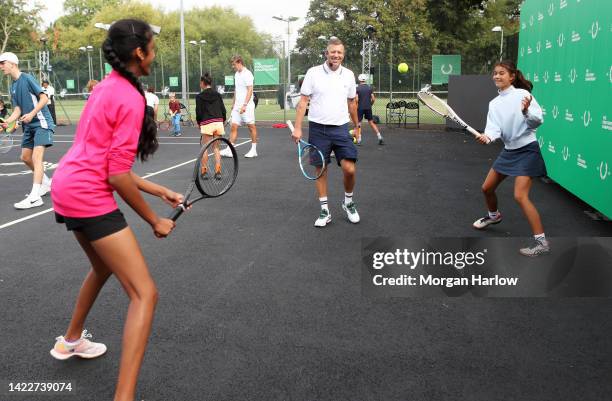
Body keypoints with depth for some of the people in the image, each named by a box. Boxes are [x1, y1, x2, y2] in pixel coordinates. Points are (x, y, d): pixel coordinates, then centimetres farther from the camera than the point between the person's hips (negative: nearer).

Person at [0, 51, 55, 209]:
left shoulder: (27, 78, -10)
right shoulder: (13, 86, 13)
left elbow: (44, 98, -15)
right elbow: (18, 109, 10)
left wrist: (31, 114, -25)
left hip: (41, 122, -9)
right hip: (28, 126, 9)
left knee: (36, 157, -17)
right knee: (26, 157, 12)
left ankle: (35, 197, -23)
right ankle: (47, 183, 31)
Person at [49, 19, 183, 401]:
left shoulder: (107, 88, 13)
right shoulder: (130, 97, -15)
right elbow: (118, 175, -18)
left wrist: (162, 192, 15)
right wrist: (154, 220, -6)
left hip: (67, 189, 10)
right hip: (89, 197, -10)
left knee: (104, 266, 33)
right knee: (145, 294, -8)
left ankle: (71, 340, 53)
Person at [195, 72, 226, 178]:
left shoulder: (199, 96, -2)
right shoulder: (218, 95, 8)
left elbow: (198, 112, -3)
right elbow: (223, 110, 7)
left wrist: (199, 123, 13)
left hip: (207, 124, -3)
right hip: (219, 122, 4)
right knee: (216, 147, 10)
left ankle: (204, 171, 8)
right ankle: (218, 171, 2)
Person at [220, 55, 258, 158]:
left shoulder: (247, 74, -11)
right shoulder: (236, 74, 15)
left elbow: (250, 90, -17)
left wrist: (244, 105, -23)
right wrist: (233, 103, 22)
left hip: (246, 107, -8)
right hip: (237, 106, 8)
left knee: (251, 127, 3)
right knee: (234, 126, 0)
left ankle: (254, 150, 11)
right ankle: (229, 150, -4)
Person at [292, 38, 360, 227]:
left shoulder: (349, 75, 6)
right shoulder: (313, 73, -2)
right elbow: (303, 101, -2)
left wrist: (356, 126, 20)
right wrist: (297, 128, -8)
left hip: (341, 128, 1)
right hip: (318, 128, -1)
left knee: (349, 169, -8)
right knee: (320, 169, 4)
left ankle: (348, 202, 18)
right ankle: (324, 211, 14)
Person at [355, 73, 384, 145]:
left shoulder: (357, 88, -6)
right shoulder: (370, 88, 4)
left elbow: (356, 100, -13)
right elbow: (373, 99, 1)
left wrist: (356, 107, 0)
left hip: (360, 108, -3)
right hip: (368, 108, 3)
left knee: (358, 124, 6)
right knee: (371, 122, 11)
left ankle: (358, 140, 2)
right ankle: (380, 138, 6)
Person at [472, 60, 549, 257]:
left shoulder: (522, 95, -13)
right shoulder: (494, 103, 5)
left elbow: (538, 120, -17)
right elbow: (494, 128, -7)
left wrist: (526, 112, -38)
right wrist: (487, 136, -29)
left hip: (526, 150, -7)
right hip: (508, 150, 7)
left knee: (520, 196, -18)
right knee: (487, 188, 15)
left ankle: (541, 241, -11)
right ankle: (493, 215, 47)